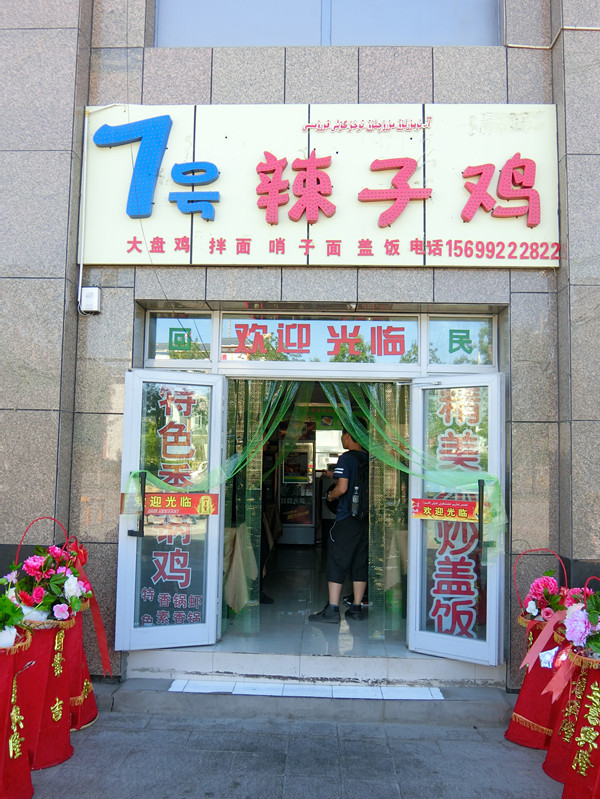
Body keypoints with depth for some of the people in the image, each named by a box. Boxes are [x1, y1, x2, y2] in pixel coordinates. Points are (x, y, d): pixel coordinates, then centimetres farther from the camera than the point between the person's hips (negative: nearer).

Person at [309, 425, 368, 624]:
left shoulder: (346, 458, -10)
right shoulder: (369, 459, 8)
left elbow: (342, 487, -19)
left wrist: (330, 495, 2)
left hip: (347, 518, -6)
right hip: (366, 518, 6)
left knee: (337, 562, -1)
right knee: (360, 562, 11)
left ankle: (332, 610, -1)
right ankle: (356, 608, 16)